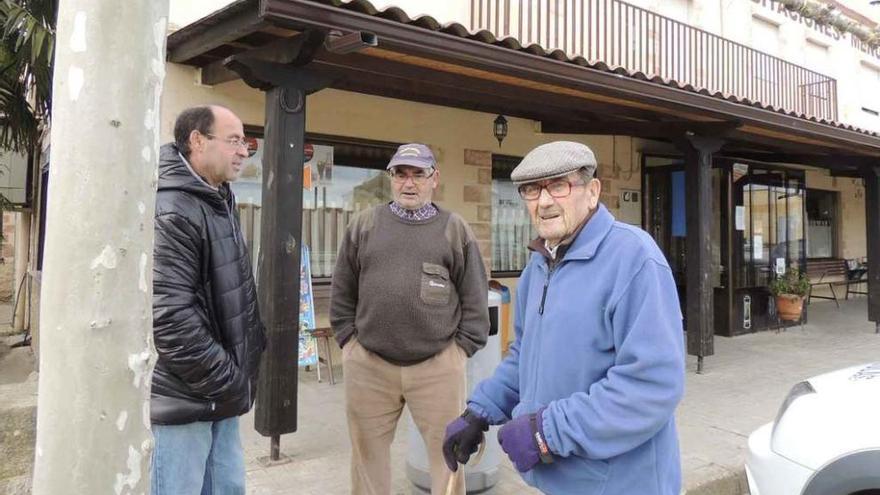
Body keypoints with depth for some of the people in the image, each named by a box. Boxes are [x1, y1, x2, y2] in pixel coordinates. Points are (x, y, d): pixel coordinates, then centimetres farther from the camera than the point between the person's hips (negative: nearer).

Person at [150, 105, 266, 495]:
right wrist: (227, 382, -18)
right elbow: (170, 319, -26)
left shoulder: (218, 203, 13)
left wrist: (238, 375, 14)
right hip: (184, 399, -9)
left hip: (219, 393, 9)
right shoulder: (170, 212, -18)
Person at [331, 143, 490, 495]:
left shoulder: (455, 229, 3)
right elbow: (342, 293, 11)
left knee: (447, 451, 9)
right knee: (368, 452, 14)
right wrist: (349, 340, 5)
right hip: (368, 364, 2)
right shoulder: (364, 225, 7)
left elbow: (475, 298, 4)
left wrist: (461, 349, -1)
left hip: (438, 366, -1)